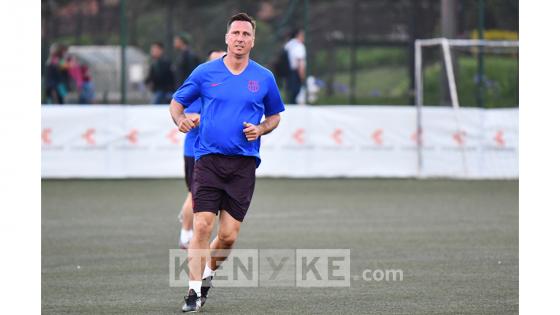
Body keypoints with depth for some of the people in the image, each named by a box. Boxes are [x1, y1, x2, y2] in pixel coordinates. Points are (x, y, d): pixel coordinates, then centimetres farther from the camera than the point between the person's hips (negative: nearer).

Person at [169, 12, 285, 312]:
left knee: (228, 236, -2)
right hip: (208, 161, -1)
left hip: (243, 164, 1)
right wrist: (180, 118, -9)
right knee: (202, 227, -12)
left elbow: (274, 115, 20)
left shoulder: (264, 78, 7)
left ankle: (208, 274, 26)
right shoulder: (205, 72, 4)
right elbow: (176, 102, 13)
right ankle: (194, 291, -5)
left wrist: (261, 129, -1)